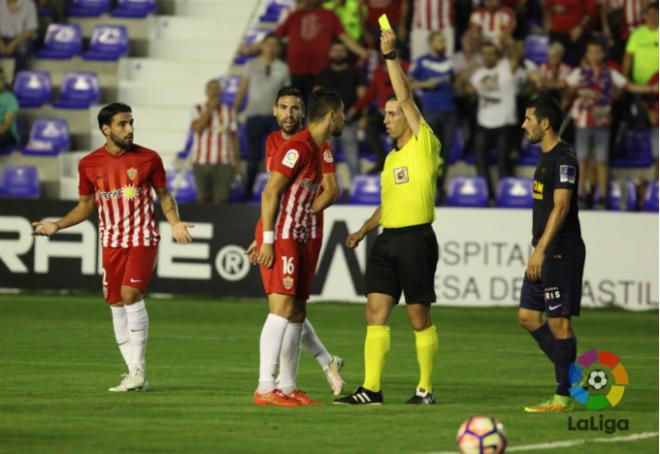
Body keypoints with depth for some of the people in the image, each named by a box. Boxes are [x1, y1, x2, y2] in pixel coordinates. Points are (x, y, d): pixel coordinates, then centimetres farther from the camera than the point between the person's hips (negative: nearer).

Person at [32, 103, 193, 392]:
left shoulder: (148, 159, -3)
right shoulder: (89, 164, 2)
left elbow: (164, 195, 7)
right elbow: (85, 206, 14)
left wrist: (174, 223, -9)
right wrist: (57, 226, 3)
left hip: (143, 238, -3)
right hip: (111, 241, 3)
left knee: (131, 293, -18)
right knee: (116, 303, 2)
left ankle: (137, 369, -12)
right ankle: (135, 375, 9)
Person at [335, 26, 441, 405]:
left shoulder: (424, 145, -4)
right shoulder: (392, 158, 18)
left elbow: (406, 97, -13)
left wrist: (391, 56, -14)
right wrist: (364, 230, 15)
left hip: (416, 239, -7)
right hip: (388, 239, 8)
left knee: (419, 317, -1)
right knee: (376, 311, -1)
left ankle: (426, 388, 9)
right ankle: (371, 389, -3)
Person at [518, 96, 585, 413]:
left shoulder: (563, 158, -14)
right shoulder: (546, 157, 17)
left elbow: (561, 207, -21)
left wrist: (541, 249, -25)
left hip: (561, 252, -10)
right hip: (545, 253, 10)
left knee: (559, 321, -7)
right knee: (528, 316, 10)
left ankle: (564, 396, -3)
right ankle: (571, 376, 14)